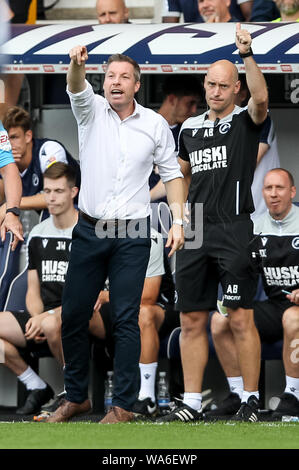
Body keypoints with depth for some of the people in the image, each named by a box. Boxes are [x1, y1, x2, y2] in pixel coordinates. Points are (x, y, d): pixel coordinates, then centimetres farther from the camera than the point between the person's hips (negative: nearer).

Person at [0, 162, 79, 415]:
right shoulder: (38, 234, 14)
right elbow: (33, 290, 15)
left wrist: (49, 317, -20)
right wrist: (36, 318, -8)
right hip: (44, 315, 6)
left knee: (51, 325, -40)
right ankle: (37, 388, -3)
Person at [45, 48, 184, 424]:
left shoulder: (155, 124, 4)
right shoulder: (92, 112, 2)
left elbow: (171, 173, 9)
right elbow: (77, 89, -20)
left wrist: (178, 220, -2)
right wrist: (76, 65, -43)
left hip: (132, 236, -1)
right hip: (89, 230, 1)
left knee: (125, 320, -3)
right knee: (73, 314, 4)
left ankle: (123, 405, 2)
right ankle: (76, 397, 18)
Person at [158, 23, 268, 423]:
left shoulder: (245, 121, 0)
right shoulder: (190, 128, 15)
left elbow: (261, 99, -23)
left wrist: (248, 55, -32)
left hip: (234, 230, -6)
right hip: (194, 233, 6)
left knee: (241, 319, -6)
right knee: (192, 321, 5)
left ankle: (252, 401, 0)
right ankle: (191, 404, 10)